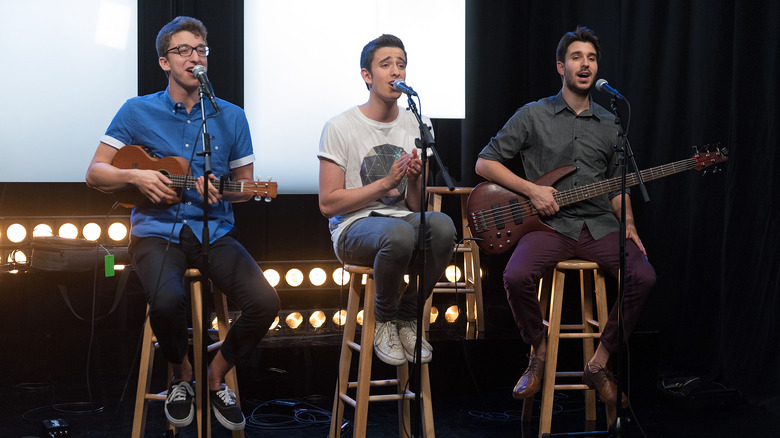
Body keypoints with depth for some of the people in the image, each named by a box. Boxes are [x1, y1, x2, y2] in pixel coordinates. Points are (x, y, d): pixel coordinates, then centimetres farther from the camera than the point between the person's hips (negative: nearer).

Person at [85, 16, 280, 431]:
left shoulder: (231, 117, 10)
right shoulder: (138, 111, 5)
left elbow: (246, 187, 14)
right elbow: (95, 173, 6)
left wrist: (221, 191, -8)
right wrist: (136, 176, -13)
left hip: (215, 232, 2)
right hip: (157, 232, -2)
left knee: (265, 302, -23)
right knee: (167, 301, -34)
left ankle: (217, 374, 6)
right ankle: (181, 373, 1)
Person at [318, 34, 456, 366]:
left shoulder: (419, 125, 11)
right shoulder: (340, 127, -3)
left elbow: (416, 206, 12)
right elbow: (328, 204, -7)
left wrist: (414, 179, -11)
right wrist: (386, 183, -14)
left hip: (403, 220, 4)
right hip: (354, 227, -4)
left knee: (441, 225, -32)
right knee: (400, 233, -39)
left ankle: (407, 316, -8)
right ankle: (384, 317, -8)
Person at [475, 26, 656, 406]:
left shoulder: (609, 125, 17)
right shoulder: (533, 116, 6)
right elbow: (484, 162, 4)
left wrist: (628, 226, 4)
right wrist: (532, 190, -7)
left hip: (599, 223, 3)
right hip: (548, 221, -3)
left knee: (643, 276, -24)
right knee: (516, 276, -33)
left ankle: (599, 364, -7)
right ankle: (539, 352, -4)